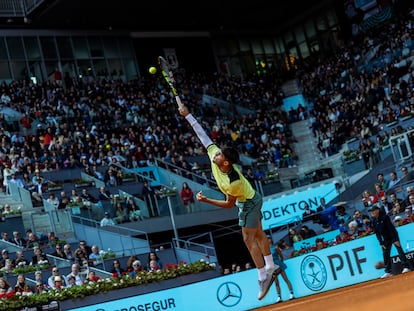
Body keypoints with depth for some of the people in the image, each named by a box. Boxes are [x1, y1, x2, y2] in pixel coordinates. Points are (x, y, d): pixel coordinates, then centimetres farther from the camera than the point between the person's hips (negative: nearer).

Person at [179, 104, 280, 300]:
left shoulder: (233, 182, -38)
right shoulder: (213, 154, -22)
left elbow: (229, 204, -24)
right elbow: (203, 135, -16)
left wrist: (206, 200, -30)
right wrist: (187, 116, -16)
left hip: (248, 203, -9)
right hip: (250, 199, 9)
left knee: (249, 238, -7)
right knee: (258, 234, 18)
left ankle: (263, 277, -2)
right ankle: (271, 267, 31)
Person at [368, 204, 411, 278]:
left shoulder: (385, 217, -18)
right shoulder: (374, 221, -1)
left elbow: (391, 228, -20)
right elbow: (377, 233, 2)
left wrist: (395, 240, -23)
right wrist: (381, 243, -3)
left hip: (393, 236, -6)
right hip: (386, 239, 6)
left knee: (400, 251, -12)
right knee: (385, 254, 0)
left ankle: (406, 267, -10)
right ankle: (388, 272, 2)